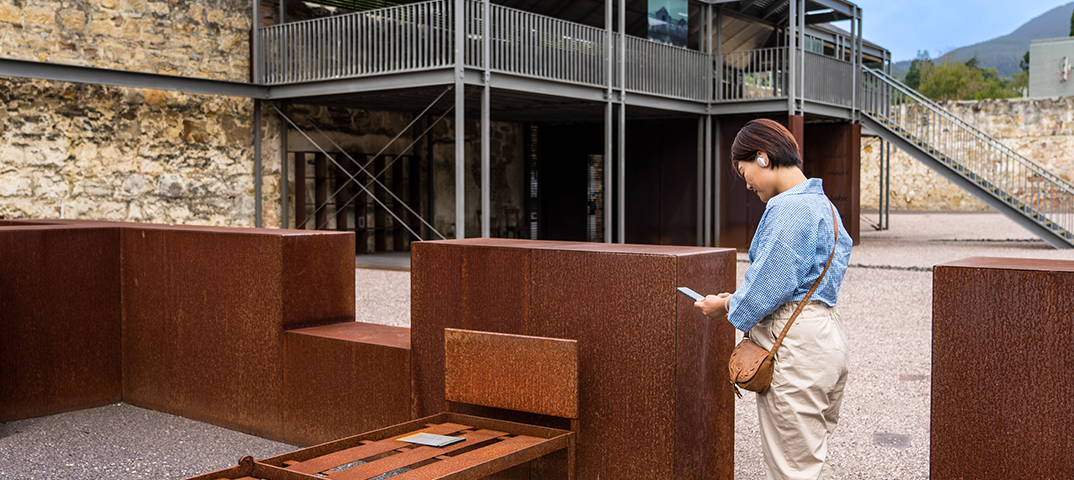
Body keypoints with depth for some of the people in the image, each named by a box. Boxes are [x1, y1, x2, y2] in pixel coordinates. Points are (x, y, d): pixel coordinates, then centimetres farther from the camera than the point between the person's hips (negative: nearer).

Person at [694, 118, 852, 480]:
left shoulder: (788, 208, -16)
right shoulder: (821, 203, 17)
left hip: (797, 345, -10)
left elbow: (771, 284, -17)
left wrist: (728, 307, 0)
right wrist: (739, 300, 15)